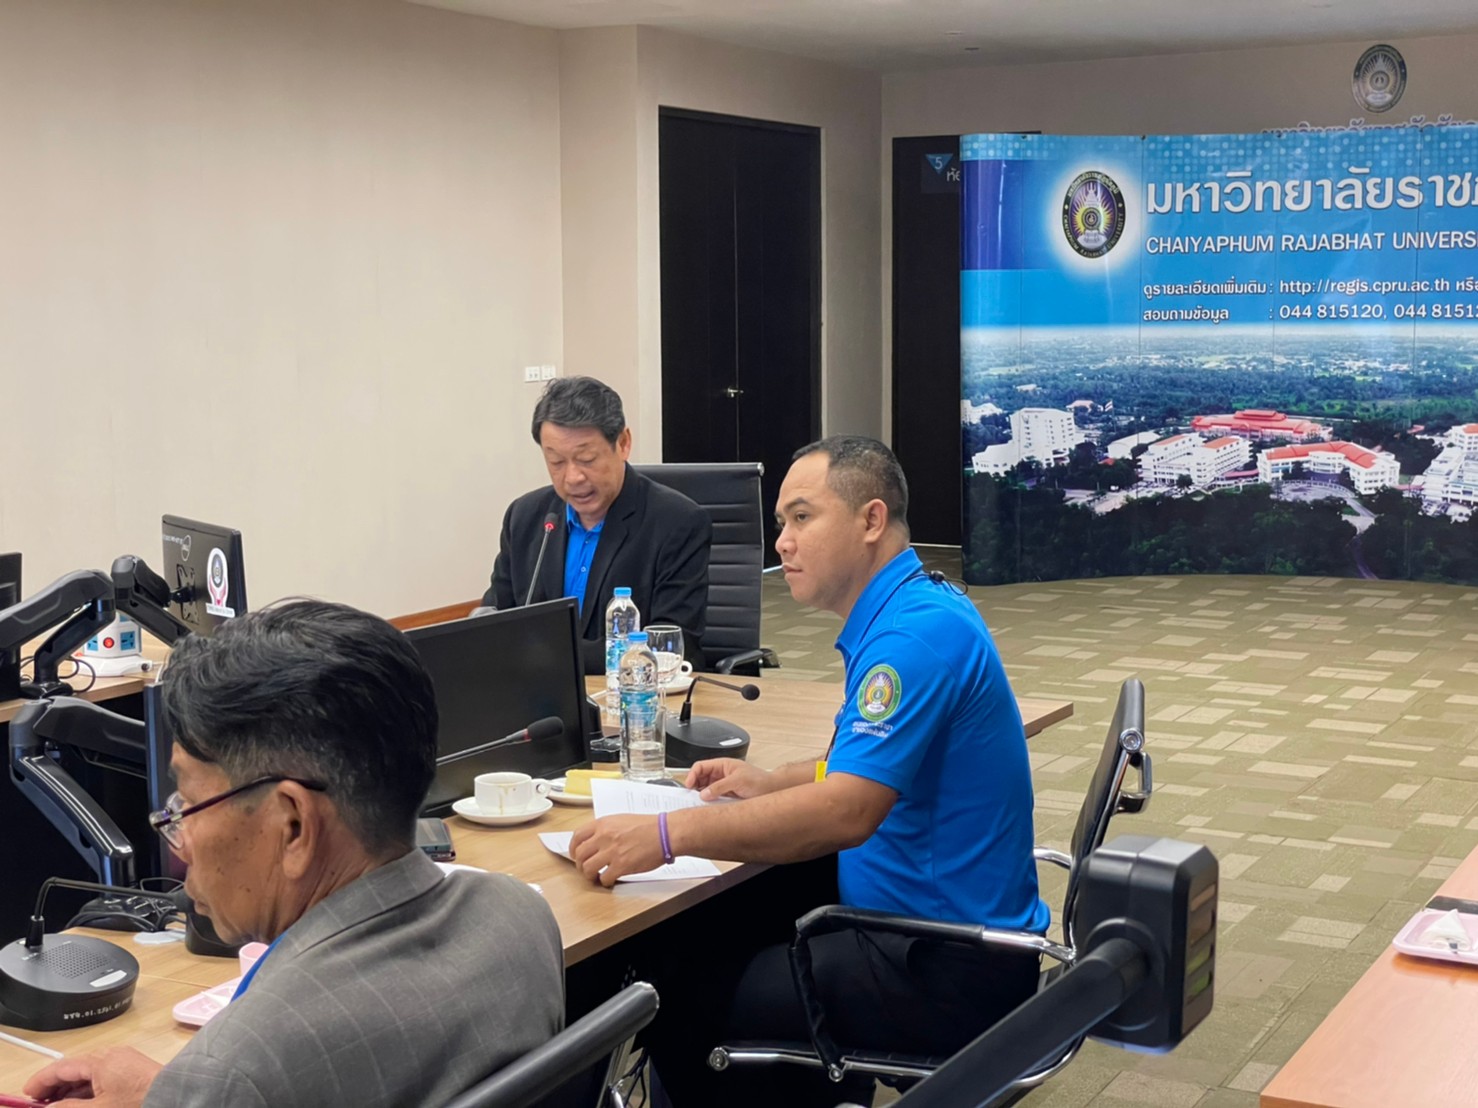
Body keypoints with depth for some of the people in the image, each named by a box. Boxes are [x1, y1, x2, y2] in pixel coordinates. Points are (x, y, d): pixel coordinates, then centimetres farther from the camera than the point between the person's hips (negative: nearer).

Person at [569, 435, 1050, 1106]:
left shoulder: (918, 633, -22)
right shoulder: (910, 610, 11)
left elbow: (847, 810, -31)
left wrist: (668, 835, -29)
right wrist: (769, 783, 10)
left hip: (950, 973, -10)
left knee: (683, 1001, -10)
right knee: (707, 936, 14)